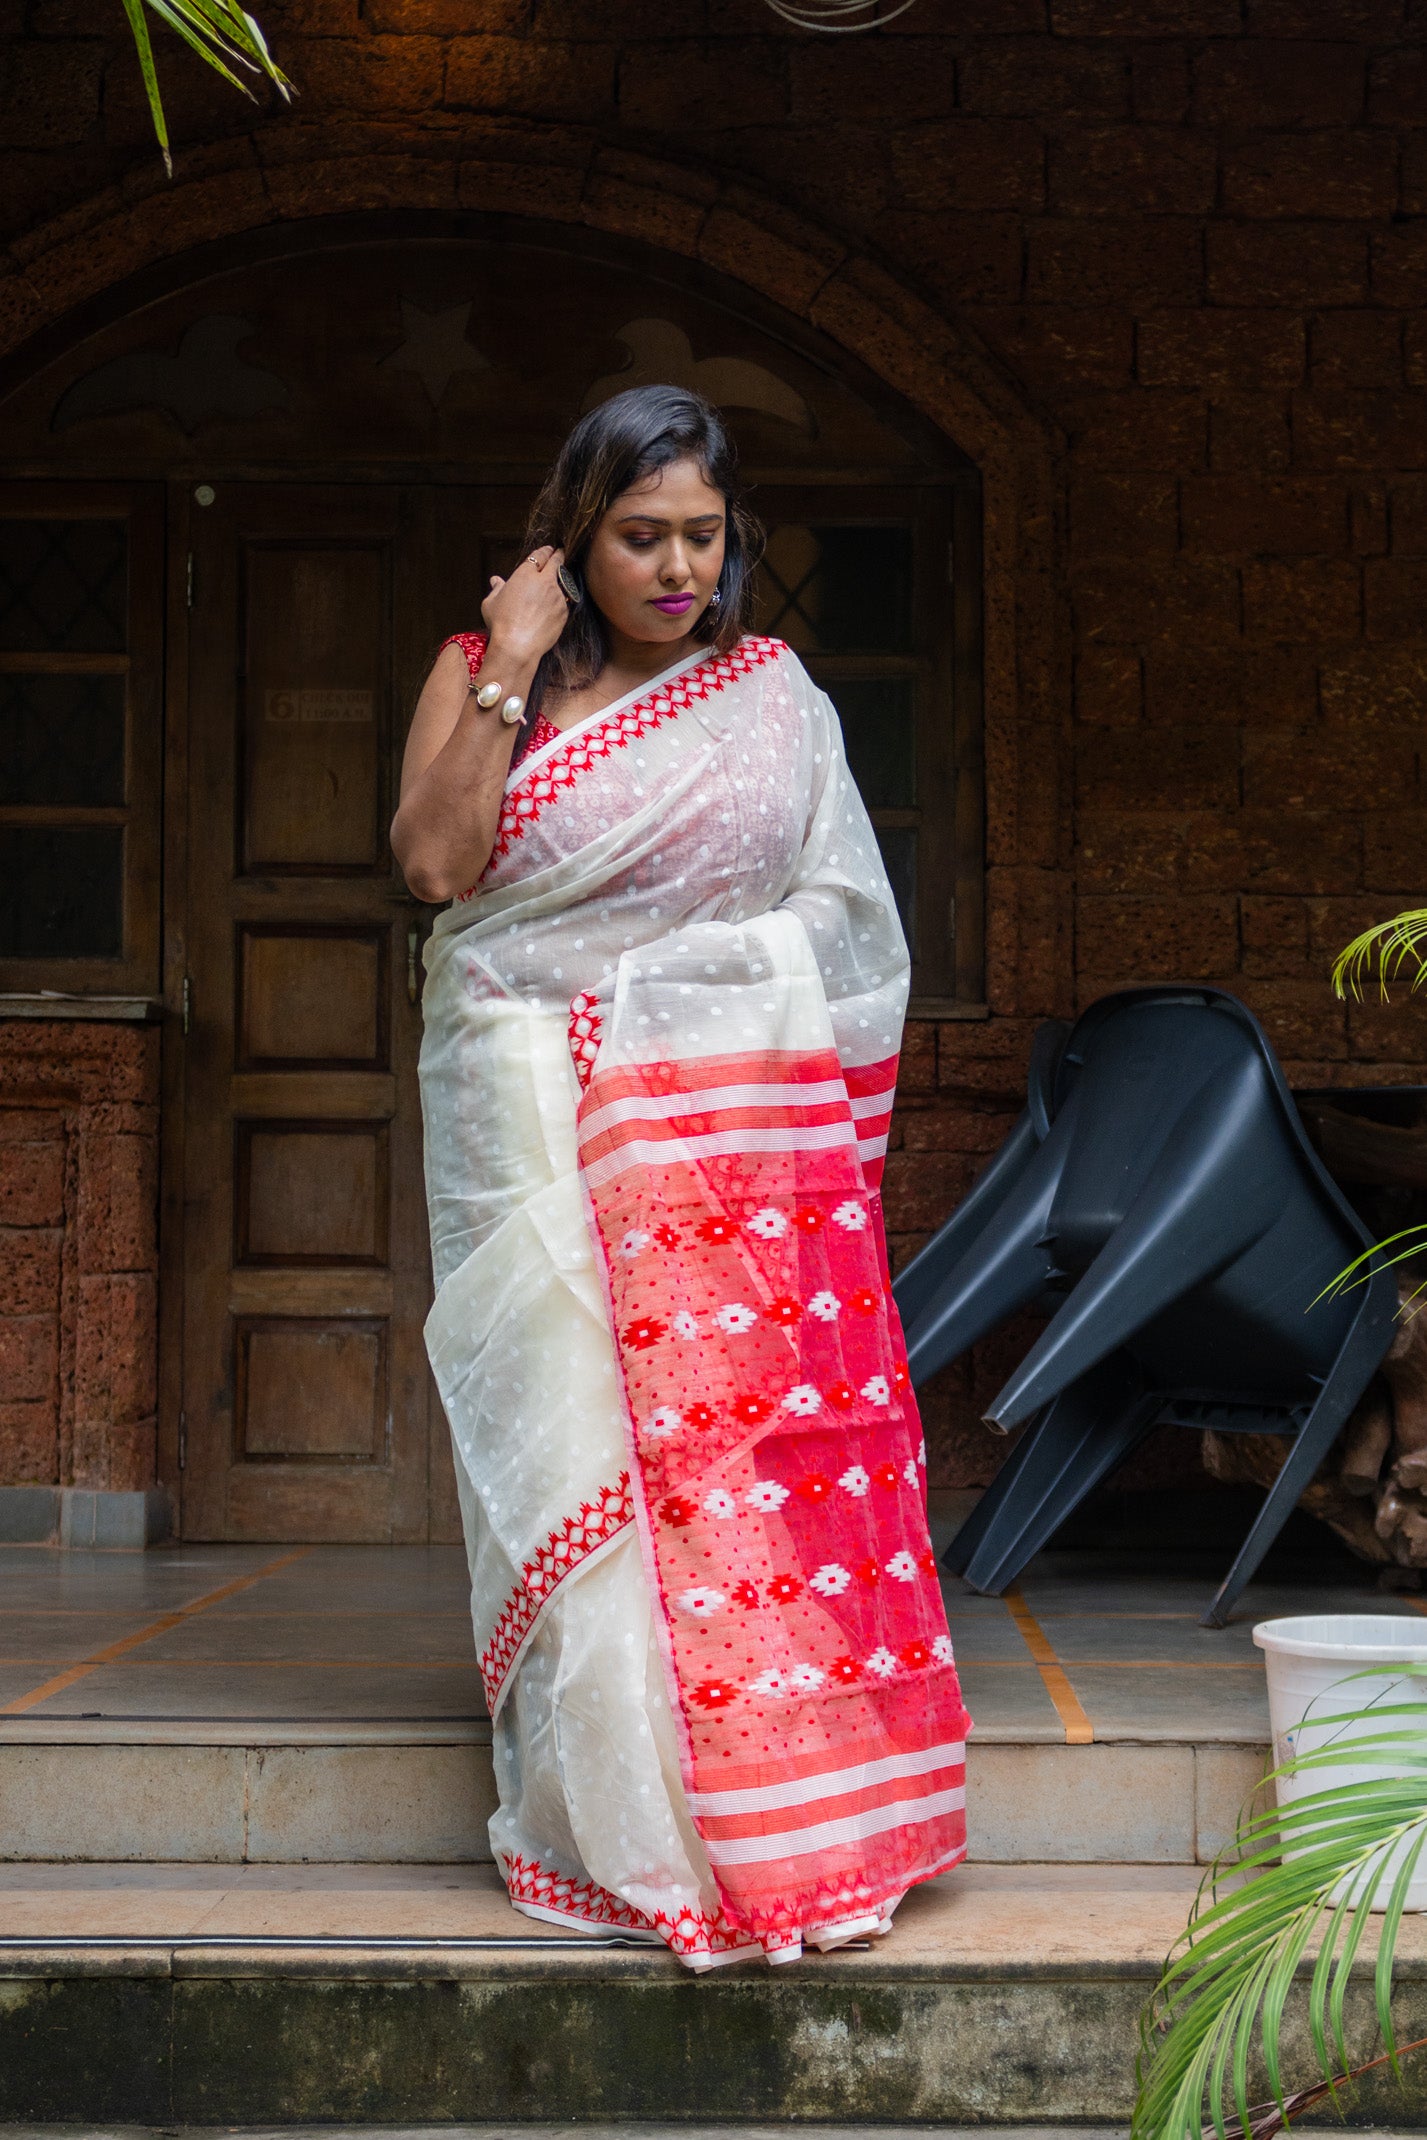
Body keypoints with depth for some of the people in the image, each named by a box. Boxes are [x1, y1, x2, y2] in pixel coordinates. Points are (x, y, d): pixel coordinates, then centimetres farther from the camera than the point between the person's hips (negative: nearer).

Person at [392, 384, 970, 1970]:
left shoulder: (776, 695, 11)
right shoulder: (480, 674, 7)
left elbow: (837, 920, 13)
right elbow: (434, 862, -8)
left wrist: (832, 1117, 6)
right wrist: (508, 671, -11)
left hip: (744, 1114, 1)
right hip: (544, 1113, -1)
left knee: (761, 1412, -6)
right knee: (577, 1426, -5)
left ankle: (781, 1820, 1)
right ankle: (620, 1820, 3)